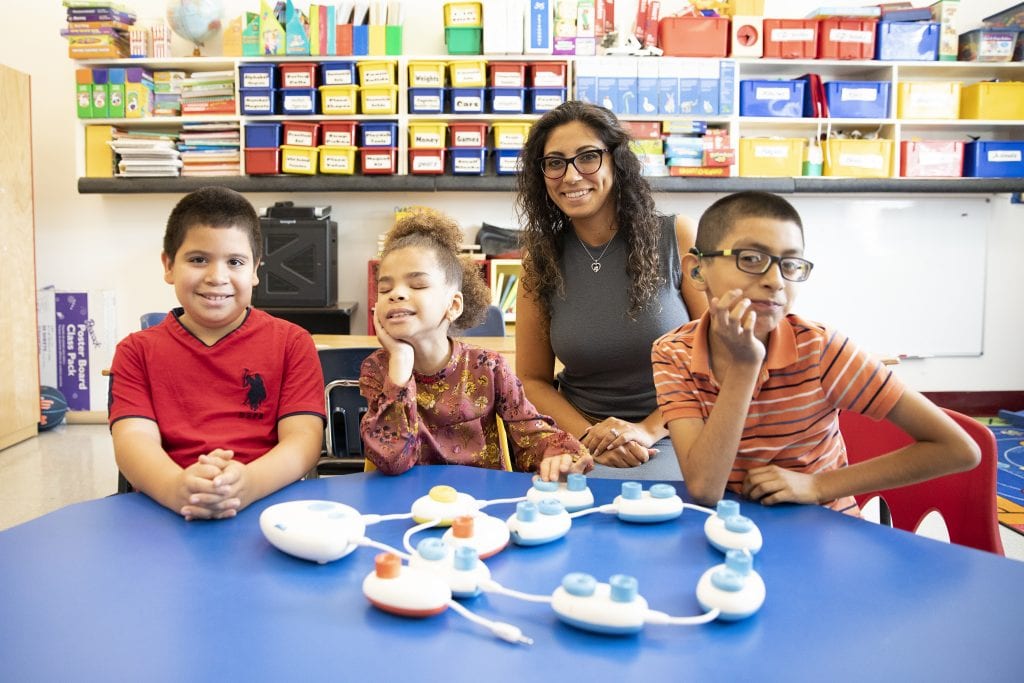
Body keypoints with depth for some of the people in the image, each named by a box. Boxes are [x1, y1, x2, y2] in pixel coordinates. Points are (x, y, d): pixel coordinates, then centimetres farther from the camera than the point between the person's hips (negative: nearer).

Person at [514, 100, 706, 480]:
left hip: (673, 439, -2)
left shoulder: (677, 237, -4)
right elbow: (533, 379, 6)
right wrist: (589, 435, -11)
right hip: (580, 443, 2)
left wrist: (648, 429, -11)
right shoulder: (541, 260, 2)